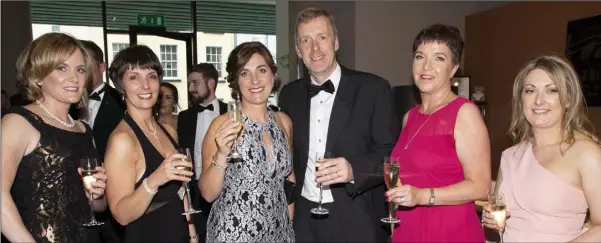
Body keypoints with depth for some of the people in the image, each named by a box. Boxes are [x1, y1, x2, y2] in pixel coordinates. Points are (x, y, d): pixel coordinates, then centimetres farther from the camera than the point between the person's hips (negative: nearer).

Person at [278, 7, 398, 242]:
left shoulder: (374, 88, -9)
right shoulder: (289, 94, 4)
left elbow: (390, 154, -10)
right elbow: (288, 154, 11)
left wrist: (354, 170, -26)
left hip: (356, 221, -3)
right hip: (303, 219, 3)